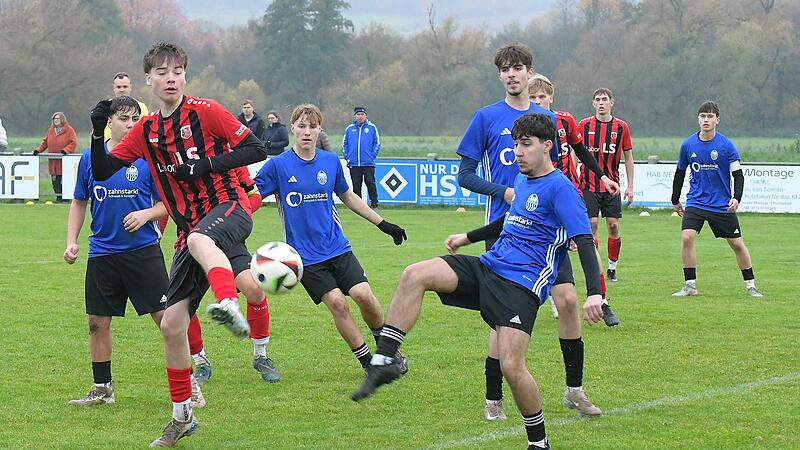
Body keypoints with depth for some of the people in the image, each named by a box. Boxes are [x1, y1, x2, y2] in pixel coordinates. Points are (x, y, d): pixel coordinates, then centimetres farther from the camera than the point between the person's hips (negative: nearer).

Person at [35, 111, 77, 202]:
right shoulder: (50, 130, 15)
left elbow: (73, 142, -8)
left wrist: (65, 150, -22)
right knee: (55, 179, 2)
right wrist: (38, 150, 5)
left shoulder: (69, 130, -2)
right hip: (53, 161, 5)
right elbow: (45, 142, 19)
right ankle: (58, 196, 9)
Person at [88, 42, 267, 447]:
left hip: (227, 208, -6)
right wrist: (98, 133, -8)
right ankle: (181, 417, 17)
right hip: (191, 229, 6)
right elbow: (102, 171, 10)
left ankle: (229, 305, -69)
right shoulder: (145, 130, 11)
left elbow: (255, 150, -7)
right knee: (171, 324, 3)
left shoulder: (205, 111, -4)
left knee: (199, 240, -43)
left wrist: (207, 164, -19)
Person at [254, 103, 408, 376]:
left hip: (338, 248, 3)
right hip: (306, 257, -3)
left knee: (363, 295, -13)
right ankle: (367, 362, -1)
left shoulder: (331, 161, 5)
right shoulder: (278, 165, -6)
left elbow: (348, 197, 20)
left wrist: (383, 224, 22)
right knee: (336, 302, -16)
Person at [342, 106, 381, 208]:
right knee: (356, 185, 5)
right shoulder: (349, 129, 10)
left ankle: (374, 202, 3)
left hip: (368, 163, -2)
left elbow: (377, 143, 4)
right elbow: (344, 144, 15)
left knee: (370, 183, -6)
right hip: (353, 163, 2)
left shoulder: (372, 128, 4)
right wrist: (347, 157, 3)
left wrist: (372, 156, -5)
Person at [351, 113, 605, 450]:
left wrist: (594, 293, -30)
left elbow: (584, 241, -18)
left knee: (511, 366, -18)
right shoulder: (522, 180, 16)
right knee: (414, 275, -14)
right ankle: (383, 362, -14)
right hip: (486, 268, 8)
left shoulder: (559, 188, -10)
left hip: (521, 285, -8)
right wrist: (468, 238, 41)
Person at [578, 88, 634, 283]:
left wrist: (630, 186, 4)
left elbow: (628, 157, 8)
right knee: (592, 224, -8)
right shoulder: (584, 125, 1)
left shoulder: (621, 127, 2)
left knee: (613, 226, -1)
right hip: (589, 185, -1)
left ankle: (612, 267, 14)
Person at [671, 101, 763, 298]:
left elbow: (738, 175, -6)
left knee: (737, 243, 4)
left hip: (722, 205, -1)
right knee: (687, 237, -18)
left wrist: (736, 198, -21)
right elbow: (680, 173, 11)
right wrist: (675, 201, 16)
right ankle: (690, 286, -9)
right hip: (696, 202, 1)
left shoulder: (726, 146, -9)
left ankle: (750, 286, 20)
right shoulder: (688, 145, -2)